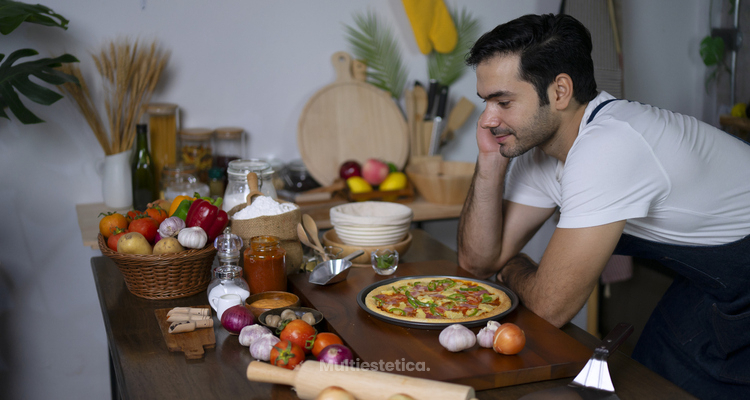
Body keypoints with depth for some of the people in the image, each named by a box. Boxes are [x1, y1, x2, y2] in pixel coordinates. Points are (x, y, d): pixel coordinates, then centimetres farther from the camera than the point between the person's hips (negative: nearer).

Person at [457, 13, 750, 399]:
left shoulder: (607, 148, -32)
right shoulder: (538, 144, -5)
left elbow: (550, 306, -27)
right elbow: (478, 261, -1)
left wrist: (513, 269, -5)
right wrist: (491, 162, -14)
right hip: (712, 280, 7)